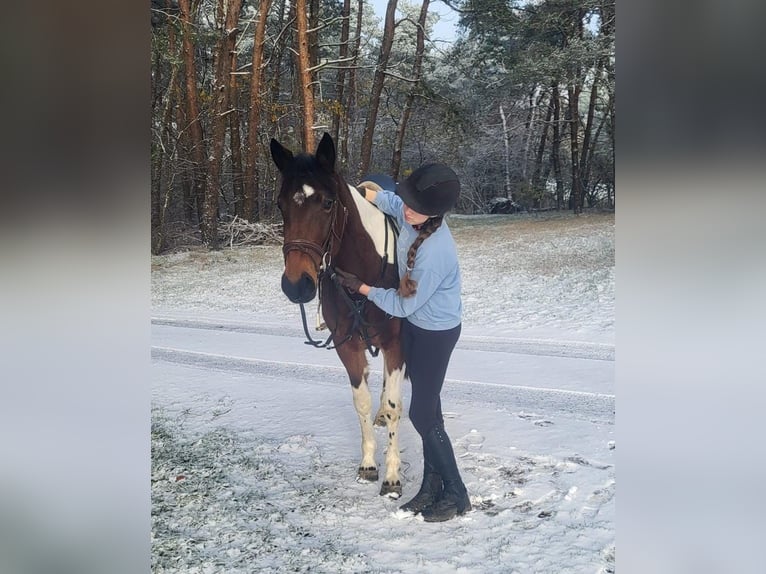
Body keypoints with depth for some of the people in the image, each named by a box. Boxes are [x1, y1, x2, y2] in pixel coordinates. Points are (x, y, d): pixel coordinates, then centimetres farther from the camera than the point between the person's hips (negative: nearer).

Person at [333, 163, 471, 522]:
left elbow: (402, 305, -23)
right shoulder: (411, 217, -12)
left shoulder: (434, 254, -35)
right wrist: (363, 193, 6)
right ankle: (432, 484, 31)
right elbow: (390, 199, 16)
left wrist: (361, 287, -16)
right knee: (427, 407, 17)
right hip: (414, 324, 9)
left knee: (422, 414, 0)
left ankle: (456, 495, 18)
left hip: (436, 334, -9)